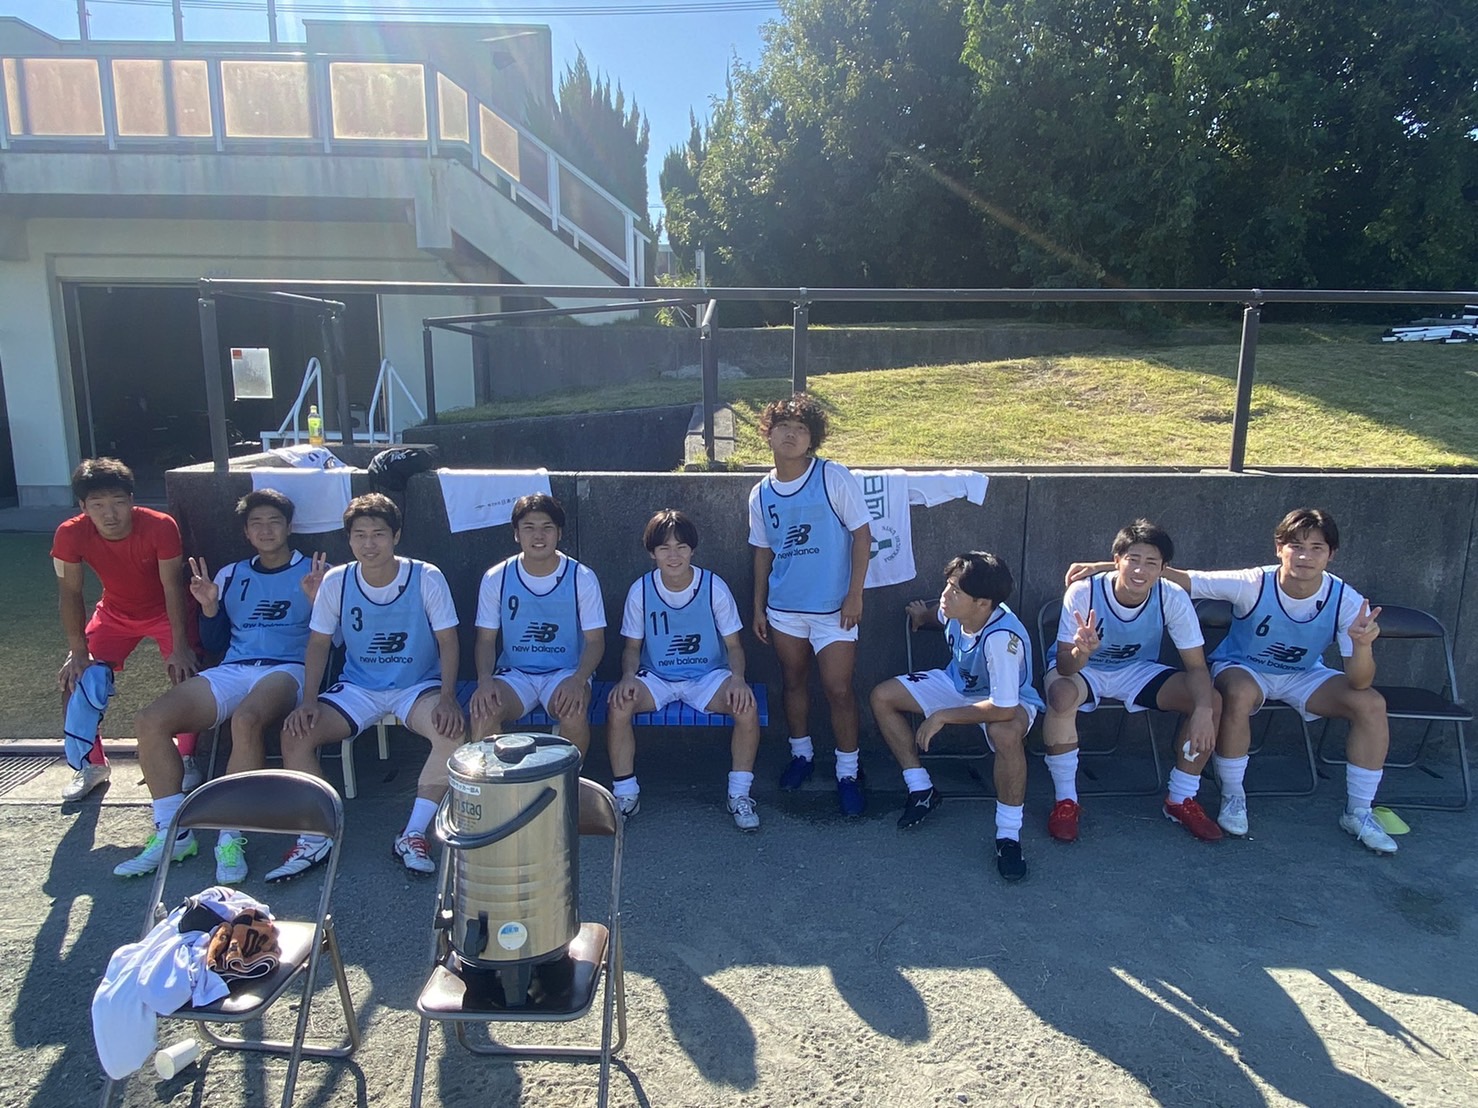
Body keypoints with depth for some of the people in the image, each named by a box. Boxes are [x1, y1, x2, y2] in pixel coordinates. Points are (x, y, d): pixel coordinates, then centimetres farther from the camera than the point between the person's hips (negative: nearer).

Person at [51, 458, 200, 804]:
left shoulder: (160, 526, -31)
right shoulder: (70, 535, -25)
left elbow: (172, 586, -25)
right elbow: (70, 593, -15)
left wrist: (180, 646, -25)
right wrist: (79, 652, -16)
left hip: (166, 611, -2)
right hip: (115, 613, 3)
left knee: (185, 674, -19)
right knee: (79, 679, -7)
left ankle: (187, 760, 2)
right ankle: (90, 765, 16)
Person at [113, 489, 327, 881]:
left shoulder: (315, 572, 11)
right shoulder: (230, 576, 24)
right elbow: (215, 643, 23)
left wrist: (317, 601, -13)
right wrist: (209, 606, 6)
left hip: (288, 669, -5)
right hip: (232, 670, 5)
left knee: (246, 719, -38)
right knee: (150, 721, -19)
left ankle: (232, 839, -27)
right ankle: (172, 833, -7)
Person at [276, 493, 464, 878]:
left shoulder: (426, 577, -12)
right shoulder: (336, 581, -5)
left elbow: (447, 641, -9)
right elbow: (319, 643, 3)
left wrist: (447, 698, -23)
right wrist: (308, 701, -11)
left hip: (417, 685, -2)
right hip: (357, 688, 3)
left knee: (453, 731, -32)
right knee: (295, 734, -20)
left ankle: (413, 835, -15)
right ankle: (314, 839, -4)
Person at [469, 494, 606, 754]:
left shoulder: (582, 578, -5)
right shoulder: (496, 578, -1)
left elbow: (595, 640, -4)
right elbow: (486, 638, 3)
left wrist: (578, 680, -23)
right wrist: (485, 679, -17)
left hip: (566, 672, -1)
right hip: (514, 672, 1)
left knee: (574, 711, -33)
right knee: (483, 711, -30)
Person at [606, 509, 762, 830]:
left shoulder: (714, 587, -9)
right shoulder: (640, 591, -6)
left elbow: (733, 644, -3)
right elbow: (632, 646, 3)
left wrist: (737, 678, -24)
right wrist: (628, 677, -20)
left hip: (708, 676, -1)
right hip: (656, 677, 1)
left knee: (746, 705, -30)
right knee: (619, 704, -29)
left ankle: (739, 794, -9)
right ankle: (626, 794, -8)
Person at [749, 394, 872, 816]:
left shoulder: (834, 478, -10)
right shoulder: (761, 494, 3)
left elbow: (862, 534, -8)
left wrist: (855, 594, -12)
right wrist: (758, 606, 11)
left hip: (833, 607, -4)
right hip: (784, 608, 4)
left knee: (839, 690, -1)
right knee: (793, 683, 16)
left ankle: (848, 772, 16)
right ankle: (801, 753, 37)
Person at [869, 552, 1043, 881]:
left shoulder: (1001, 637, -40)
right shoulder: (955, 610, -20)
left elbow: (1004, 709, -41)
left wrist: (942, 717, -34)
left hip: (1006, 702, -7)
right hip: (957, 682, 8)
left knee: (1006, 734, -43)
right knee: (882, 697, -5)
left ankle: (1008, 835, -22)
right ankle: (921, 790, 6)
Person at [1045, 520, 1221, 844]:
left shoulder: (1173, 598, -21)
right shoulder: (1083, 592, -29)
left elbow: (1197, 666, -16)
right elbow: (1064, 666, -27)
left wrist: (1203, 710, -36)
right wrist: (1082, 651, -52)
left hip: (1137, 670, 3)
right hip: (1084, 669, -3)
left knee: (1211, 701, -17)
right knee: (1061, 694, -37)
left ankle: (1180, 801, 3)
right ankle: (1065, 801, -17)